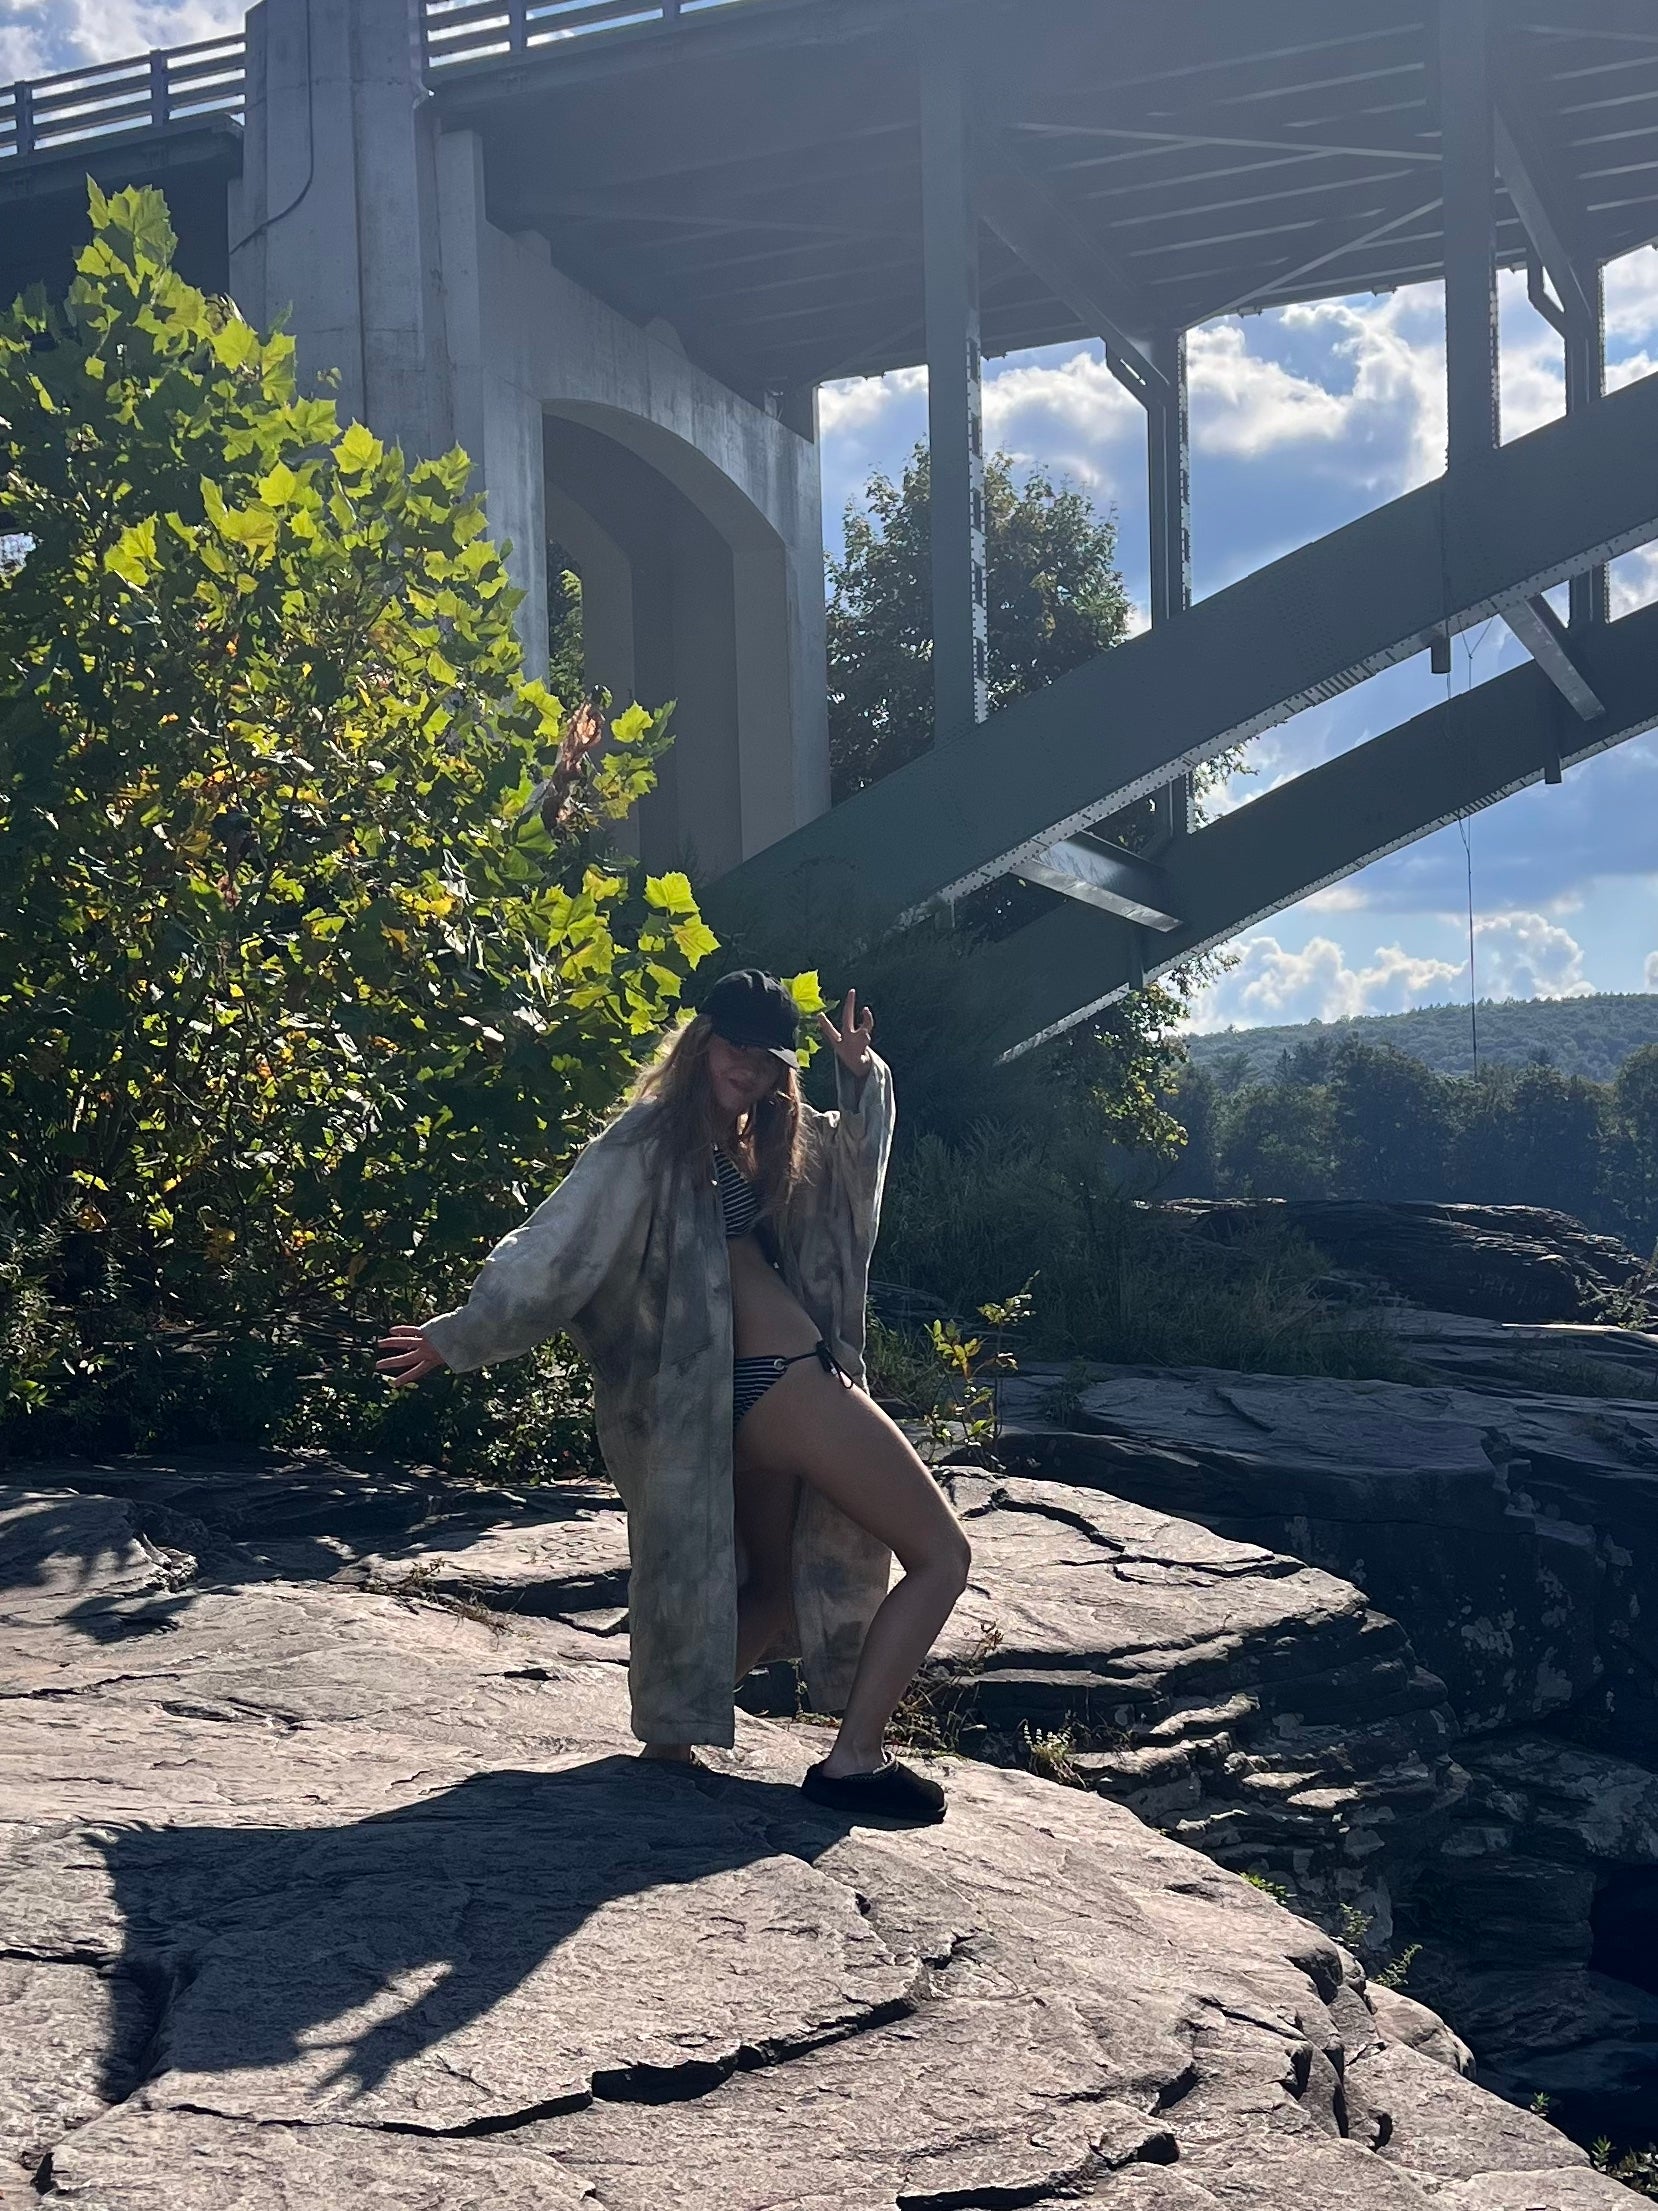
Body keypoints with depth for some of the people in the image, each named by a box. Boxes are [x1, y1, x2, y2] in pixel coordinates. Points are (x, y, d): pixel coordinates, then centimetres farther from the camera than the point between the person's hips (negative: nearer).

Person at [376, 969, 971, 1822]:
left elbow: (855, 1158, 34)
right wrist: (460, 1337, -8)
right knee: (941, 1554, -4)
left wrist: (862, 1077, 16)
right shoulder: (653, 1140, -8)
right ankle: (854, 1758, -9)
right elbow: (558, 1244, -10)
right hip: (780, 1387, -9)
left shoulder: (760, 1145, 17)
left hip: (754, 1397, 9)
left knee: (775, 1591, 20)